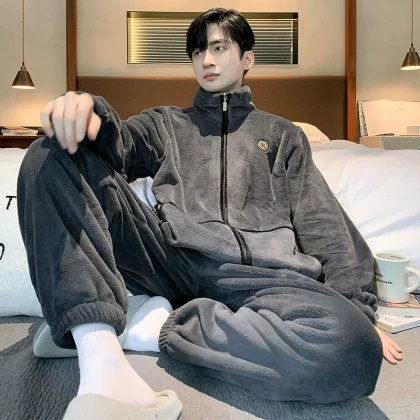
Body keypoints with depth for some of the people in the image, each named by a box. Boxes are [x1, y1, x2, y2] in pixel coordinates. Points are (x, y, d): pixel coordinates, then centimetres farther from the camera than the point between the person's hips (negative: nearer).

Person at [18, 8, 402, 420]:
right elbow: (118, 145, 5)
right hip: (171, 258, 1)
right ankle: (100, 359, -31)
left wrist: (359, 314, 1)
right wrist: (91, 111, -20)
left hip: (258, 274, 0)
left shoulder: (283, 134, 25)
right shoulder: (165, 123, 27)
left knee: (354, 349, -32)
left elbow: (325, 226, 15)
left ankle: (160, 325, -16)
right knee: (51, 155, -16)